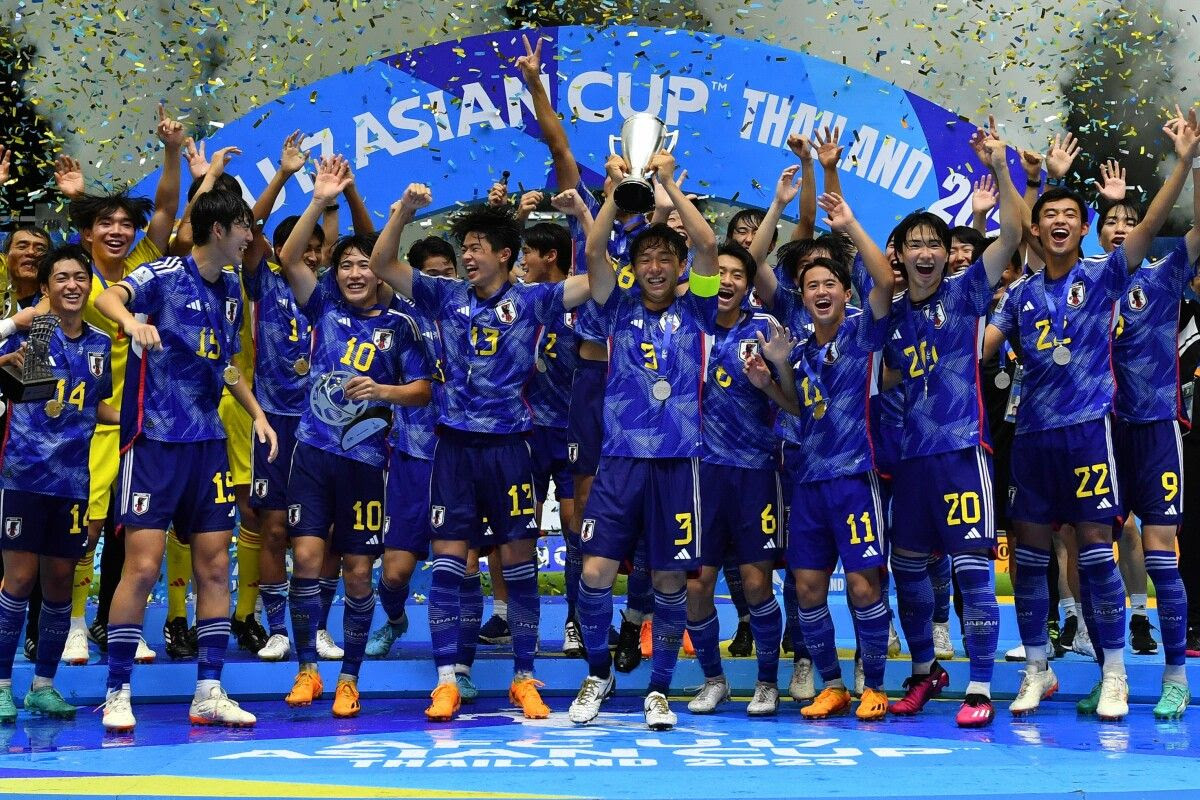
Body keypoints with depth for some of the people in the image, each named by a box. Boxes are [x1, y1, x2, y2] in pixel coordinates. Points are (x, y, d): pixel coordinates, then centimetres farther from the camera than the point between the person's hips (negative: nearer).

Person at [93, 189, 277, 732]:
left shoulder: (231, 289, 14)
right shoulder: (166, 274, -7)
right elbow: (107, 296, -27)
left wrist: (256, 412, 17)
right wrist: (131, 320, -48)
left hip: (208, 440, 7)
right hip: (154, 437, -7)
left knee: (214, 566, 5)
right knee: (142, 566, -9)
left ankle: (208, 692, 11)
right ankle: (117, 693, 3)